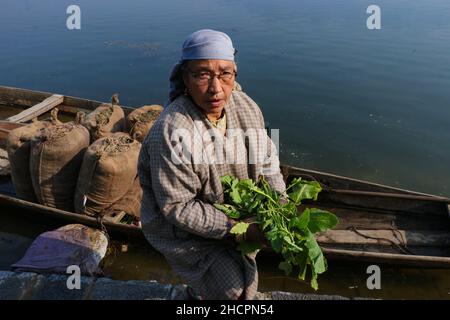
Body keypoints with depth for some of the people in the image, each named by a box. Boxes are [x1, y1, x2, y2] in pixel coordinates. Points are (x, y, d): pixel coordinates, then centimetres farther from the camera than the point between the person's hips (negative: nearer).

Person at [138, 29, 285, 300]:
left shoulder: (246, 107, -11)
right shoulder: (171, 134, -32)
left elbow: (266, 159, 0)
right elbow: (179, 207, -26)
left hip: (235, 211, 6)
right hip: (180, 228, -6)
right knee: (234, 287, -9)